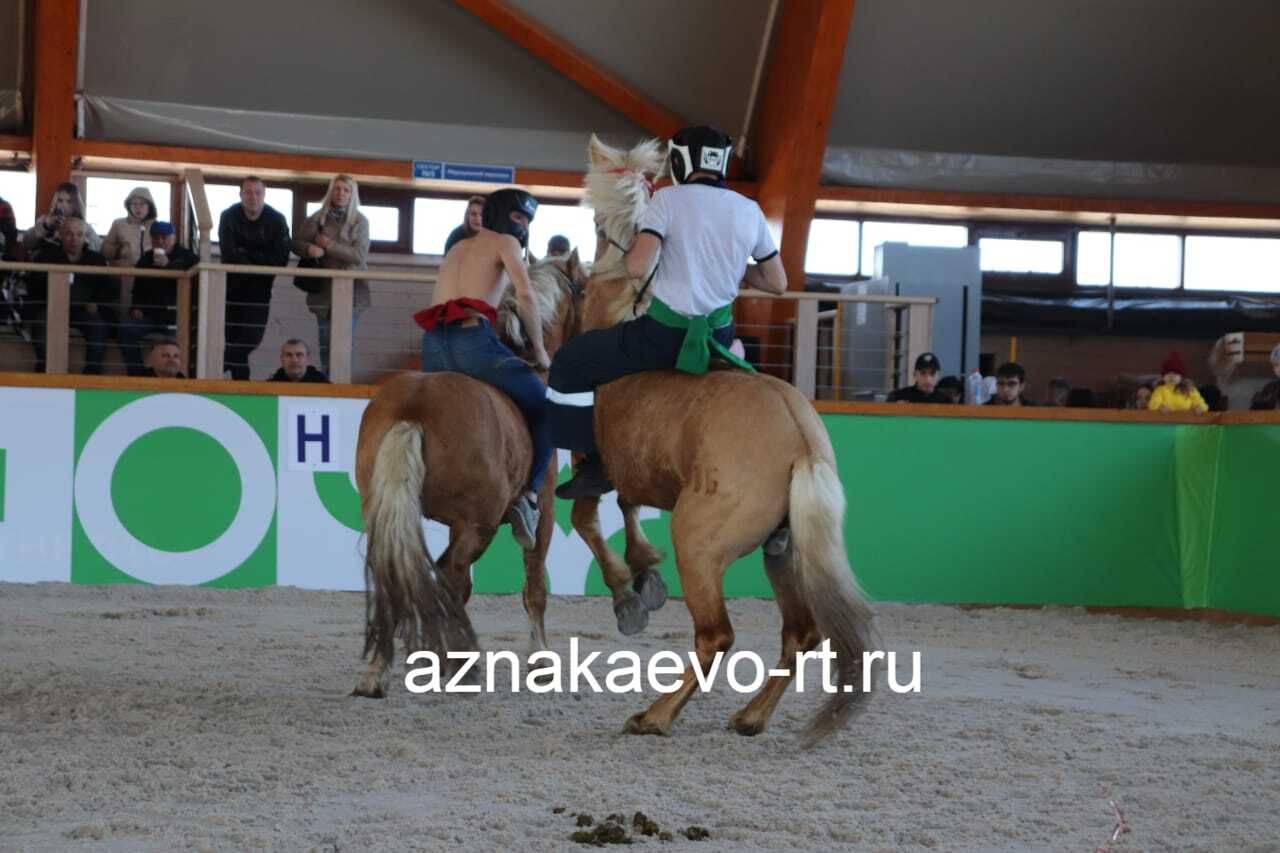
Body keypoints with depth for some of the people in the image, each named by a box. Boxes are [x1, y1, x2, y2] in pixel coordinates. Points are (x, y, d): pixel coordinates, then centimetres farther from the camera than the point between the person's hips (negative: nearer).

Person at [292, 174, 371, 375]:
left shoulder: (359, 221, 0)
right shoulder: (317, 219, 6)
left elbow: (359, 255, -9)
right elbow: (296, 242, 9)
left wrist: (329, 246, -14)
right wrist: (309, 249, -13)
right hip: (323, 289, 2)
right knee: (325, 342, 8)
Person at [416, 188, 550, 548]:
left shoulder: (456, 249, 33)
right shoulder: (504, 243, 12)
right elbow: (525, 296, -4)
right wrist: (539, 349, 4)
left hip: (432, 345, 6)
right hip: (473, 339, -6)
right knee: (545, 409, 3)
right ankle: (529, 497, -12)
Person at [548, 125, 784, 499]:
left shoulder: (669, 199, -10)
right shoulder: (749, 210, 4)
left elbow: (637, 268, -21)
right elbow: (777, 282, 10)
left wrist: (633, 247, 1)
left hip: (664, 335, -5)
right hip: (719, 338, 5)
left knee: (569, 364, 14)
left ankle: (596, 464, 10)